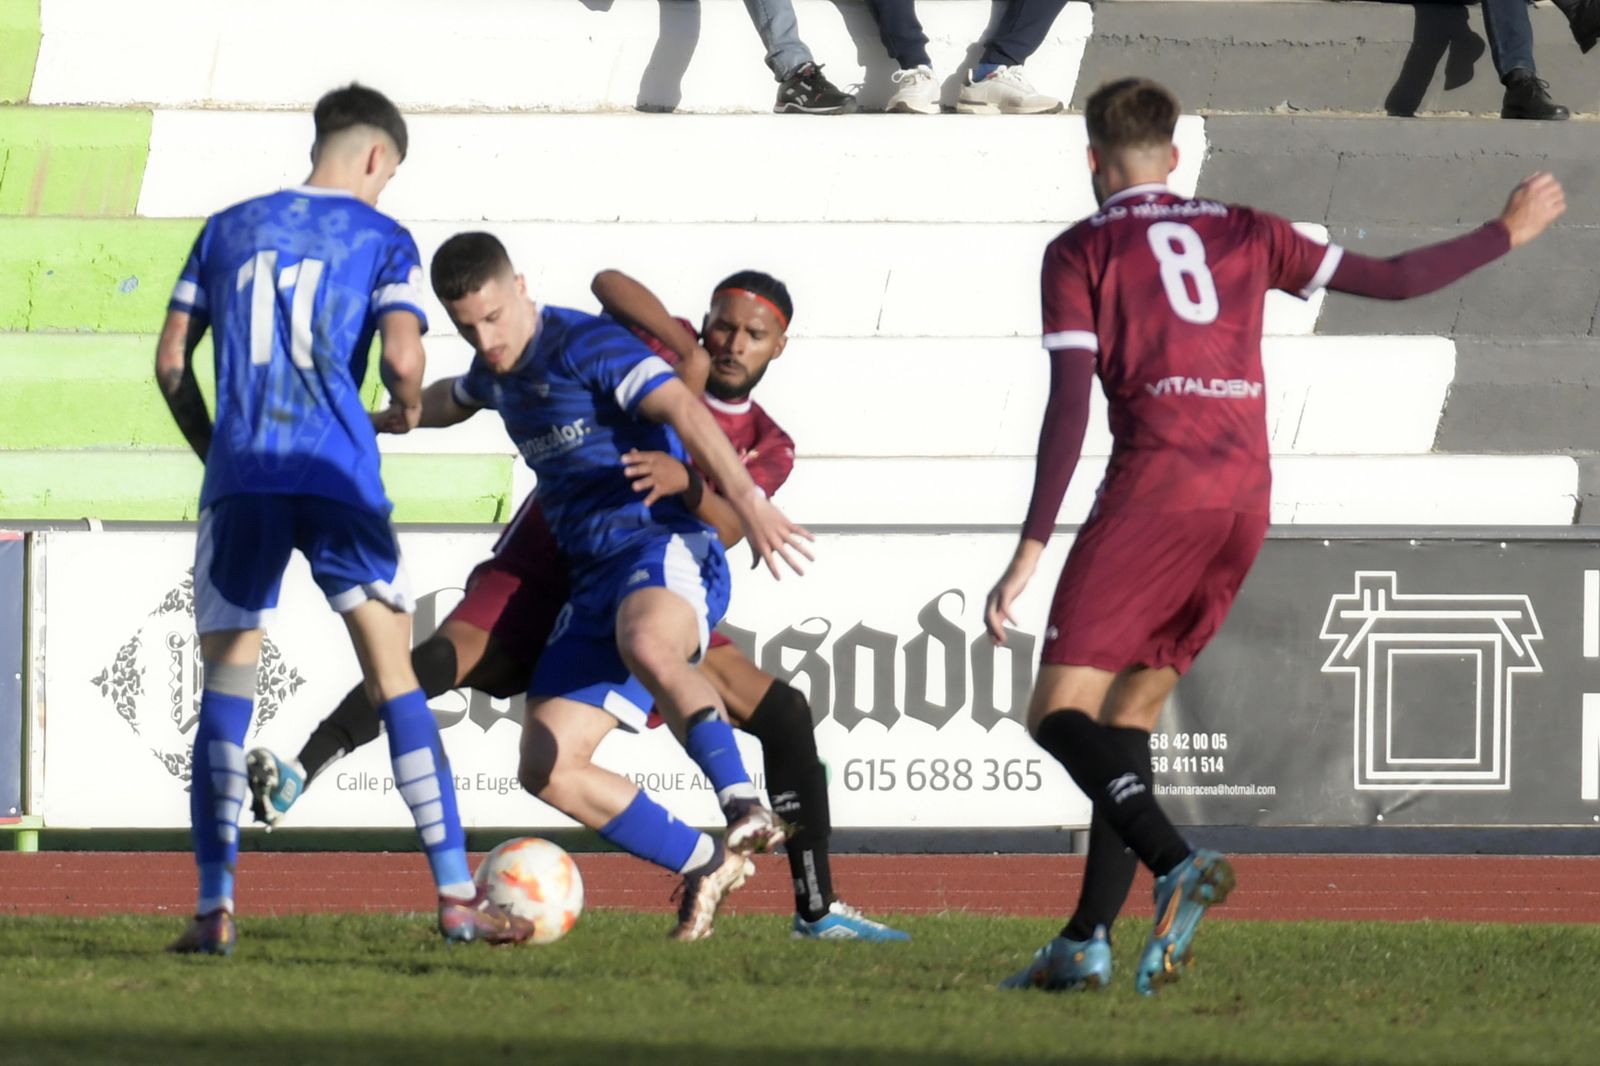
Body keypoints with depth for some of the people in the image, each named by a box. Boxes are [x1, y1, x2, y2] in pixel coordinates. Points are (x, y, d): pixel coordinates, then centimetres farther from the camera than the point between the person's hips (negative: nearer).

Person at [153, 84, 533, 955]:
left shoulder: (228, 229, 15)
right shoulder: (381, 239, 5)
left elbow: (172, 362, 12)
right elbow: (403, 356, -9)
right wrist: (409, 408, 13)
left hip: (238, 482, 2)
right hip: (338, 476, -2)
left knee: (225, 683, 6)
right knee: (394, 678, 3)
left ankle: (214, 906, -4)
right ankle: (457, 897, -1)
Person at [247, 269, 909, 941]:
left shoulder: (769, 449, 4)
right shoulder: (663, 357, 0)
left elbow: (726, 528, -18)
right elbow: (608, 284, -19)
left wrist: (685, 480, -39)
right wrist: (689, 351, -24)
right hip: (539, 577, -4)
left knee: (785, 716, -3)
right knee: (445, 658, -33)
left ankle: (818, 908, 6)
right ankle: (298, 775, -44)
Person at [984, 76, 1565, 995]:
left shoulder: (1080, 253, 5)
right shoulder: (1243, 234, 18)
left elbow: (1070, 406, -6)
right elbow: (1393, 280, 21)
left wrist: (1032, 548, -9)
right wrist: (1507, 234, 37)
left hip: (1157, 487, -6)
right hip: (1247, 497, 6)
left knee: (1060, 714, -6)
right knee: (1130, 712, 14)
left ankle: (1178, 866, -32)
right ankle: (1088, 943, 7)